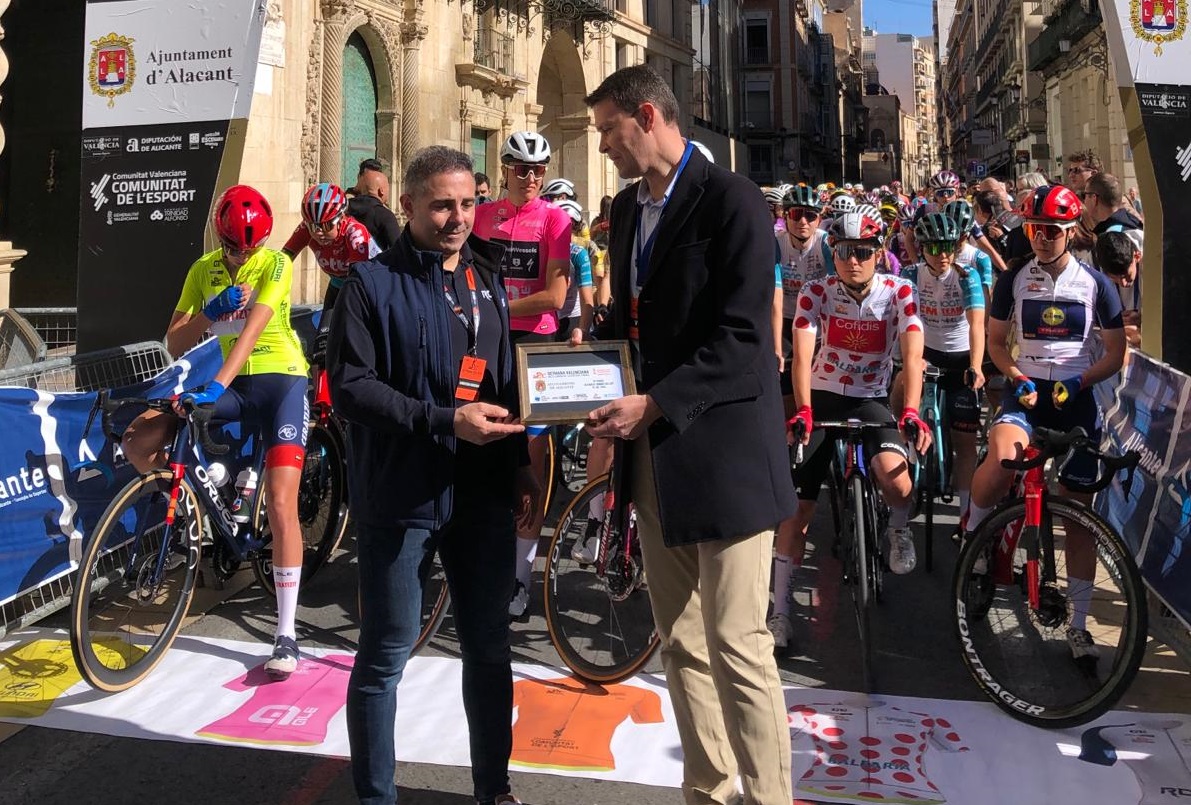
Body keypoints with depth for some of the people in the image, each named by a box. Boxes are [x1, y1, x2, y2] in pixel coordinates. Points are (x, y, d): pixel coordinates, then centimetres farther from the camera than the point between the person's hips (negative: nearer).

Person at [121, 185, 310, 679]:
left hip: (281, 381, -5)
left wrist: (216, 387, -36)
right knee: (137, 443, -12)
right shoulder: (204, 269, 5)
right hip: (235, 384, 5)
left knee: (280, 505, -14)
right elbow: (174, 343, 0)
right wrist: (210, 314, -20)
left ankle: (286, 634, -6)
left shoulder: (276, 264, -9)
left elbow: (253, 328, -24)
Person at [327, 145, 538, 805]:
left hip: (484, 495, 5)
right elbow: (349, 386, -12)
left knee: (489, 649, 14)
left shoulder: (486, 280, 14)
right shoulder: (373, 282, -3)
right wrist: (446, 420, -20)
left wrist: (521, 465, 12)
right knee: (385, 656, 7)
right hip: (400, 496, -5)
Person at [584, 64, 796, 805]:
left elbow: (742, 338, -17)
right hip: (654, 448, 8)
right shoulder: (627, 206, 14)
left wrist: (655, 405, -23)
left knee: (738, 648, -3)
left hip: (721, 446, -7)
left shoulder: (731, 199, -10)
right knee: (680, 644, 14)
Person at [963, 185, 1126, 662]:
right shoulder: (1014, 280, 3)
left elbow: (1115, 352, 5)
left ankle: (1078, 626, 16)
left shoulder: (1095, 284, 1)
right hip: (1025, 393, -1)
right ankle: (973, 532, -5)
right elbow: (996, 341, 10)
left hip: (1075, 400, 1)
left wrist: (1078, 381, -13)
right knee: (1003, 458, -36)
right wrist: (1017, 378, -8)